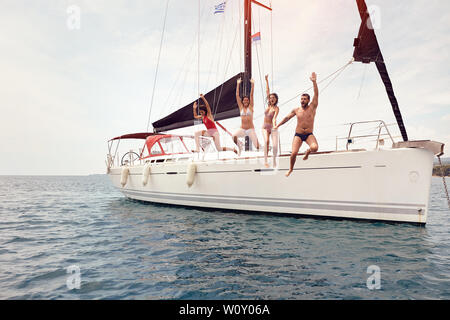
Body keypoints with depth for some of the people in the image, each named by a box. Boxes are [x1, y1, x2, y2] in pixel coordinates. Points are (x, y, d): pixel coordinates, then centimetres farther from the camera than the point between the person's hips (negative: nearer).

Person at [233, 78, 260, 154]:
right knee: (234, 136, -27)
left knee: (257, 146, -11)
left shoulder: (250, 107, 3)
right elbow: (237, 95, 4)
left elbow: (251, 95, -3)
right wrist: (238, 84, 2)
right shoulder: (241, 107, 8)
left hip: (250, 129, -2)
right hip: (242, 129, 2)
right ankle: (239, 147, 3)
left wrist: (252, 84, -8)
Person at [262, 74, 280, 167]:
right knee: (266, 141, -23)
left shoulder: (276, 108, -8)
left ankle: (274, 160, 9)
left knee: (275, 145, -13)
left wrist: (274, 125, -44)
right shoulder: (269, 104, 5)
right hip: (265, 127, 3)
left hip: (272, 128, -3)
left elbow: (274, 118, -25)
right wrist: (267, 80, 10)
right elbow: (267, 91, 8)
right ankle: (265, 160, -24)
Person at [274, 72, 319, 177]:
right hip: (298, 135, 1)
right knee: (294, 153, -14)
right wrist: (277, 125, 20)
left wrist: (314, 82, -24)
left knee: (315, 148, -30)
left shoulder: (312, 107, -1)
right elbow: (287, 118, 17)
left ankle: (308, 151, 9)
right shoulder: (296, 110, 5)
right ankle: (291, 169, 14)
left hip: (309, 135, -1)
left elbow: (316, 94, -13)